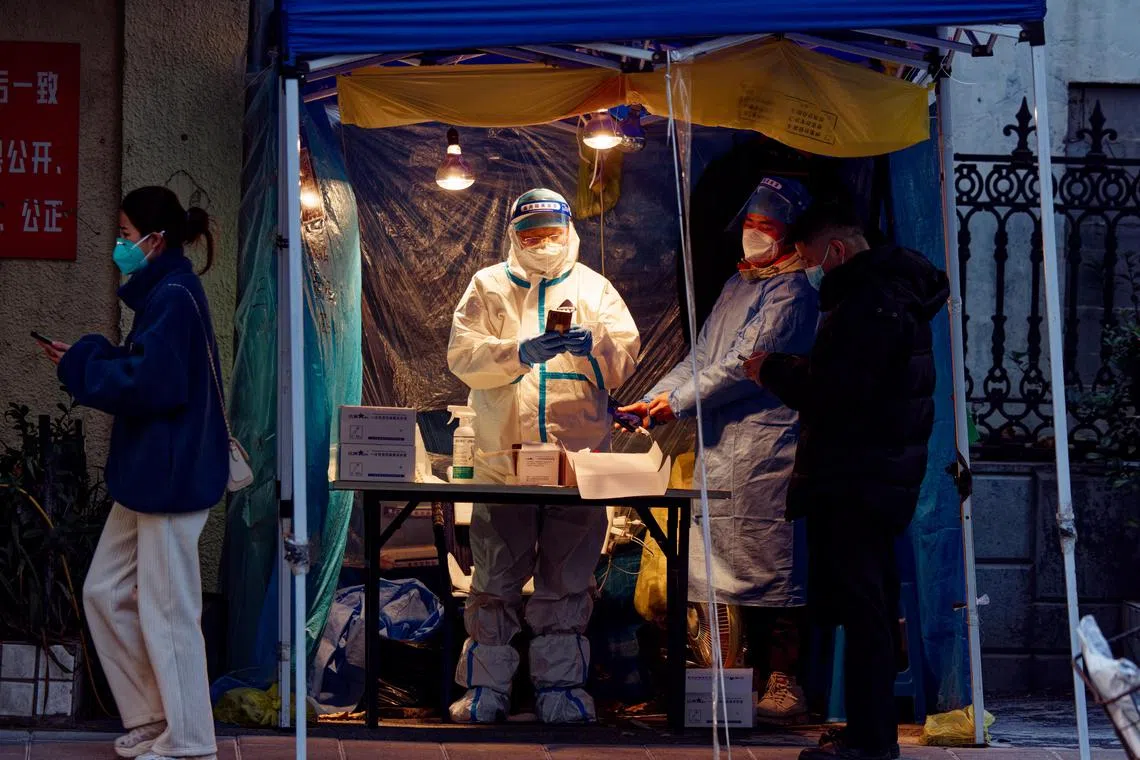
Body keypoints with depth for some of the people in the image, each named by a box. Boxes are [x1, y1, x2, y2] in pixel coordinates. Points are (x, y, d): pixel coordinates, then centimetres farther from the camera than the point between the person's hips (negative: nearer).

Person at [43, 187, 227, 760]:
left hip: (171, 476, -10)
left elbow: (147, 385, -22)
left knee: (166, 611, -3)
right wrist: (83, 361, 8)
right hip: (149, 474, 10)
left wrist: (82, 364, -10)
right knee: (105, 592, 15)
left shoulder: (173, 298, -16)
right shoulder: (165, 293, 14)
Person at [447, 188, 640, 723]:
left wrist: (593, 347, -19)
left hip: (578, 452, 1)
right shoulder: (488, 287, 12)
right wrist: (520, 352, -19)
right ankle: (486, 686, 5)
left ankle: (561, 683, 9)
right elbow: (463, 356, -1)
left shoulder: (594, 289, 15)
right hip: (503, 451, -1)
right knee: (497, 573, -2)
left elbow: (624, 359, 4)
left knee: (568, 577, 2)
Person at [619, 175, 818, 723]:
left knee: (772, 560, -9)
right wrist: (653, 399, 10)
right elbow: (702, 356, 22)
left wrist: (680, 402, -10)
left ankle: (784, 683, -8)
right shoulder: (738, 284, 22)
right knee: (734, 562, 8)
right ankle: (756, 673, 13)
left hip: (767, 444, -9)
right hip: (722, 443, 9)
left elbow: (747, 365, -13)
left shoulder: (791, 291, -7)